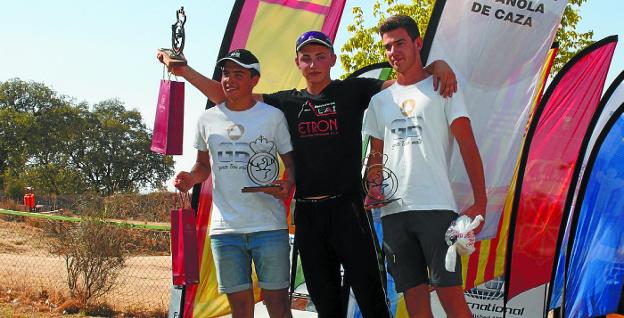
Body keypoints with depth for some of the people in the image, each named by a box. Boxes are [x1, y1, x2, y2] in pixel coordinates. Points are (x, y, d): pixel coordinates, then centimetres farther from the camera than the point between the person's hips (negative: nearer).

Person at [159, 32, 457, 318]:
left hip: (347, 206, -3)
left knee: (370, 294, -5)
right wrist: (184, 71, 5)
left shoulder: (352, 91, 4)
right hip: (307, 212, 4)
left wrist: (436, 65, -20)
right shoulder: (286, 102, 12)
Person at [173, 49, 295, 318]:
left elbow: (290, 161, 6)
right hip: (225, 228, 3)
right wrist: (190, 178, -1)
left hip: (269, 227, -2)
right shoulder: (208, 119, 10)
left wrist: (288, 183, -16)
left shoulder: (272, 116, 2)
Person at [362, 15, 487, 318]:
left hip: (436, 207, -4)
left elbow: (467, 144, -1)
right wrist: (373, 189, 1)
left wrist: (480, 201, -10)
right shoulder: (379, 100, 19)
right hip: (393, 211, 5)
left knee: (450, 293, -10)